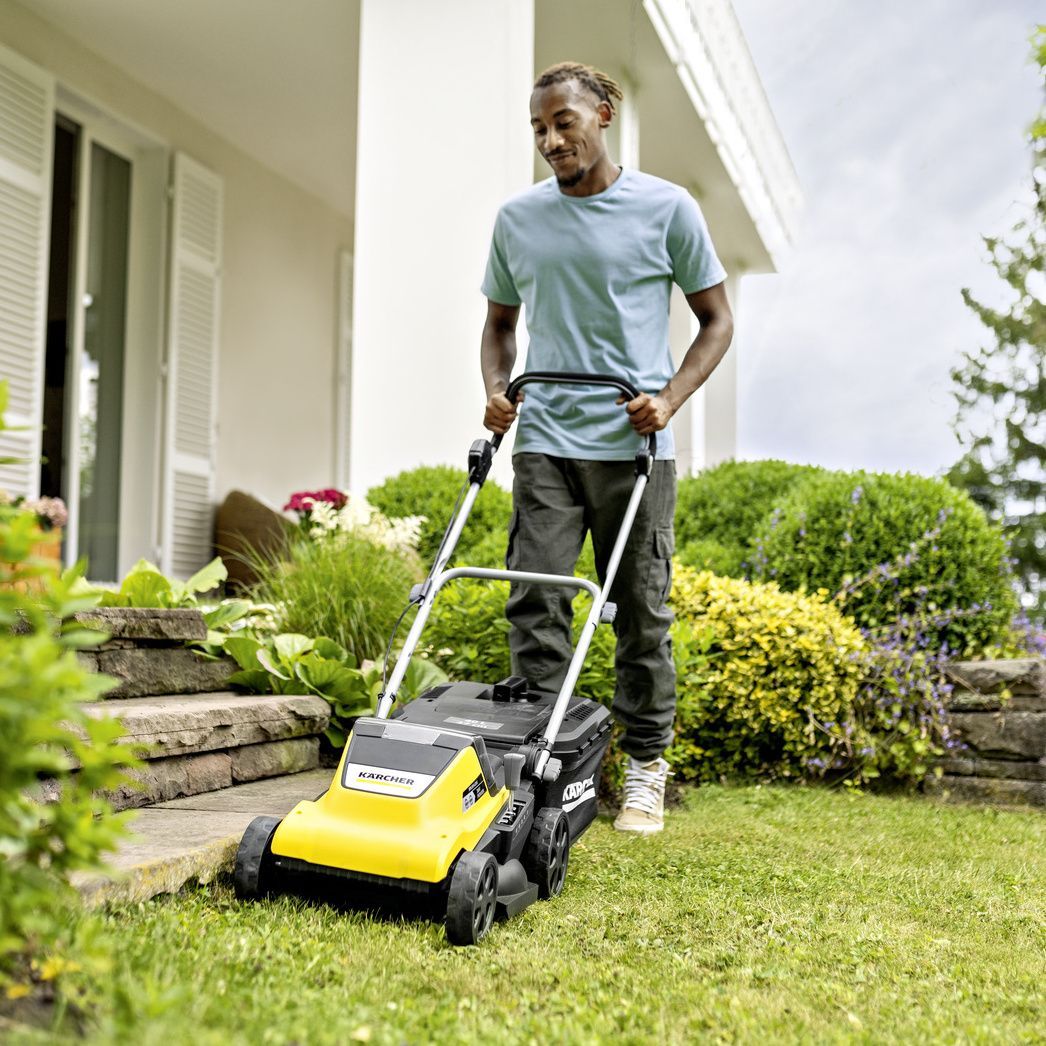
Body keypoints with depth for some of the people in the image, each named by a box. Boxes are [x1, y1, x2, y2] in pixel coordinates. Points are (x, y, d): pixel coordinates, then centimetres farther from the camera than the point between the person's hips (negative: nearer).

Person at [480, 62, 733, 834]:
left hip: (633, 444, -2)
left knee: (642, 610, 4)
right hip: (544, 439, 3)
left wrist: (670, 399, -10)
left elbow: (717, 319, 5)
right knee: (535, 603, -4)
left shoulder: (667, 209, 2)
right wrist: (496, 391, 2)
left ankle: (646, 766, 17)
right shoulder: (517, 219, 11)